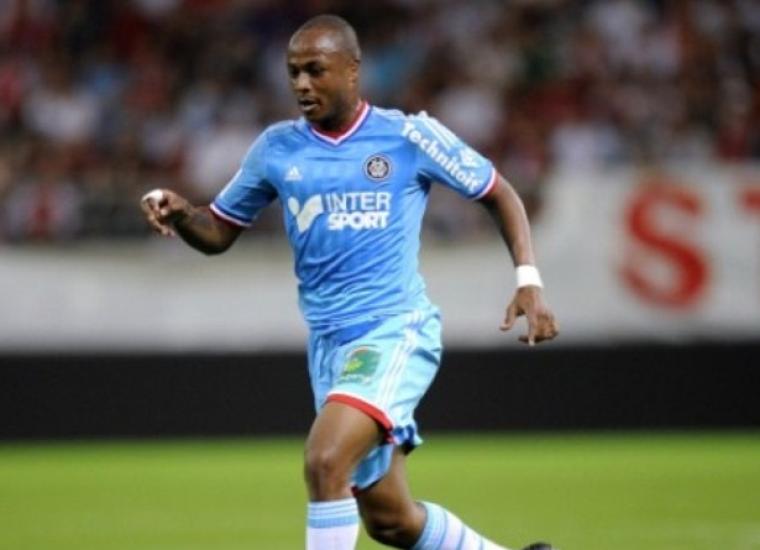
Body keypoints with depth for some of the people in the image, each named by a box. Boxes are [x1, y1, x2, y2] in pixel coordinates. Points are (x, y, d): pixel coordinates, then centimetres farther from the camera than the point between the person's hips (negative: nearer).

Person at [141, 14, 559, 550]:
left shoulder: (409, 135, -3)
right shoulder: (277, 148, 7)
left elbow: (499, 194, 6)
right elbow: (218, 233, 14)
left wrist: (528, 279, -6)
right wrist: (179, 214, -9)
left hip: (397, 330, -5)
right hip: (328, 342, 5)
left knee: (325, 461, -27)